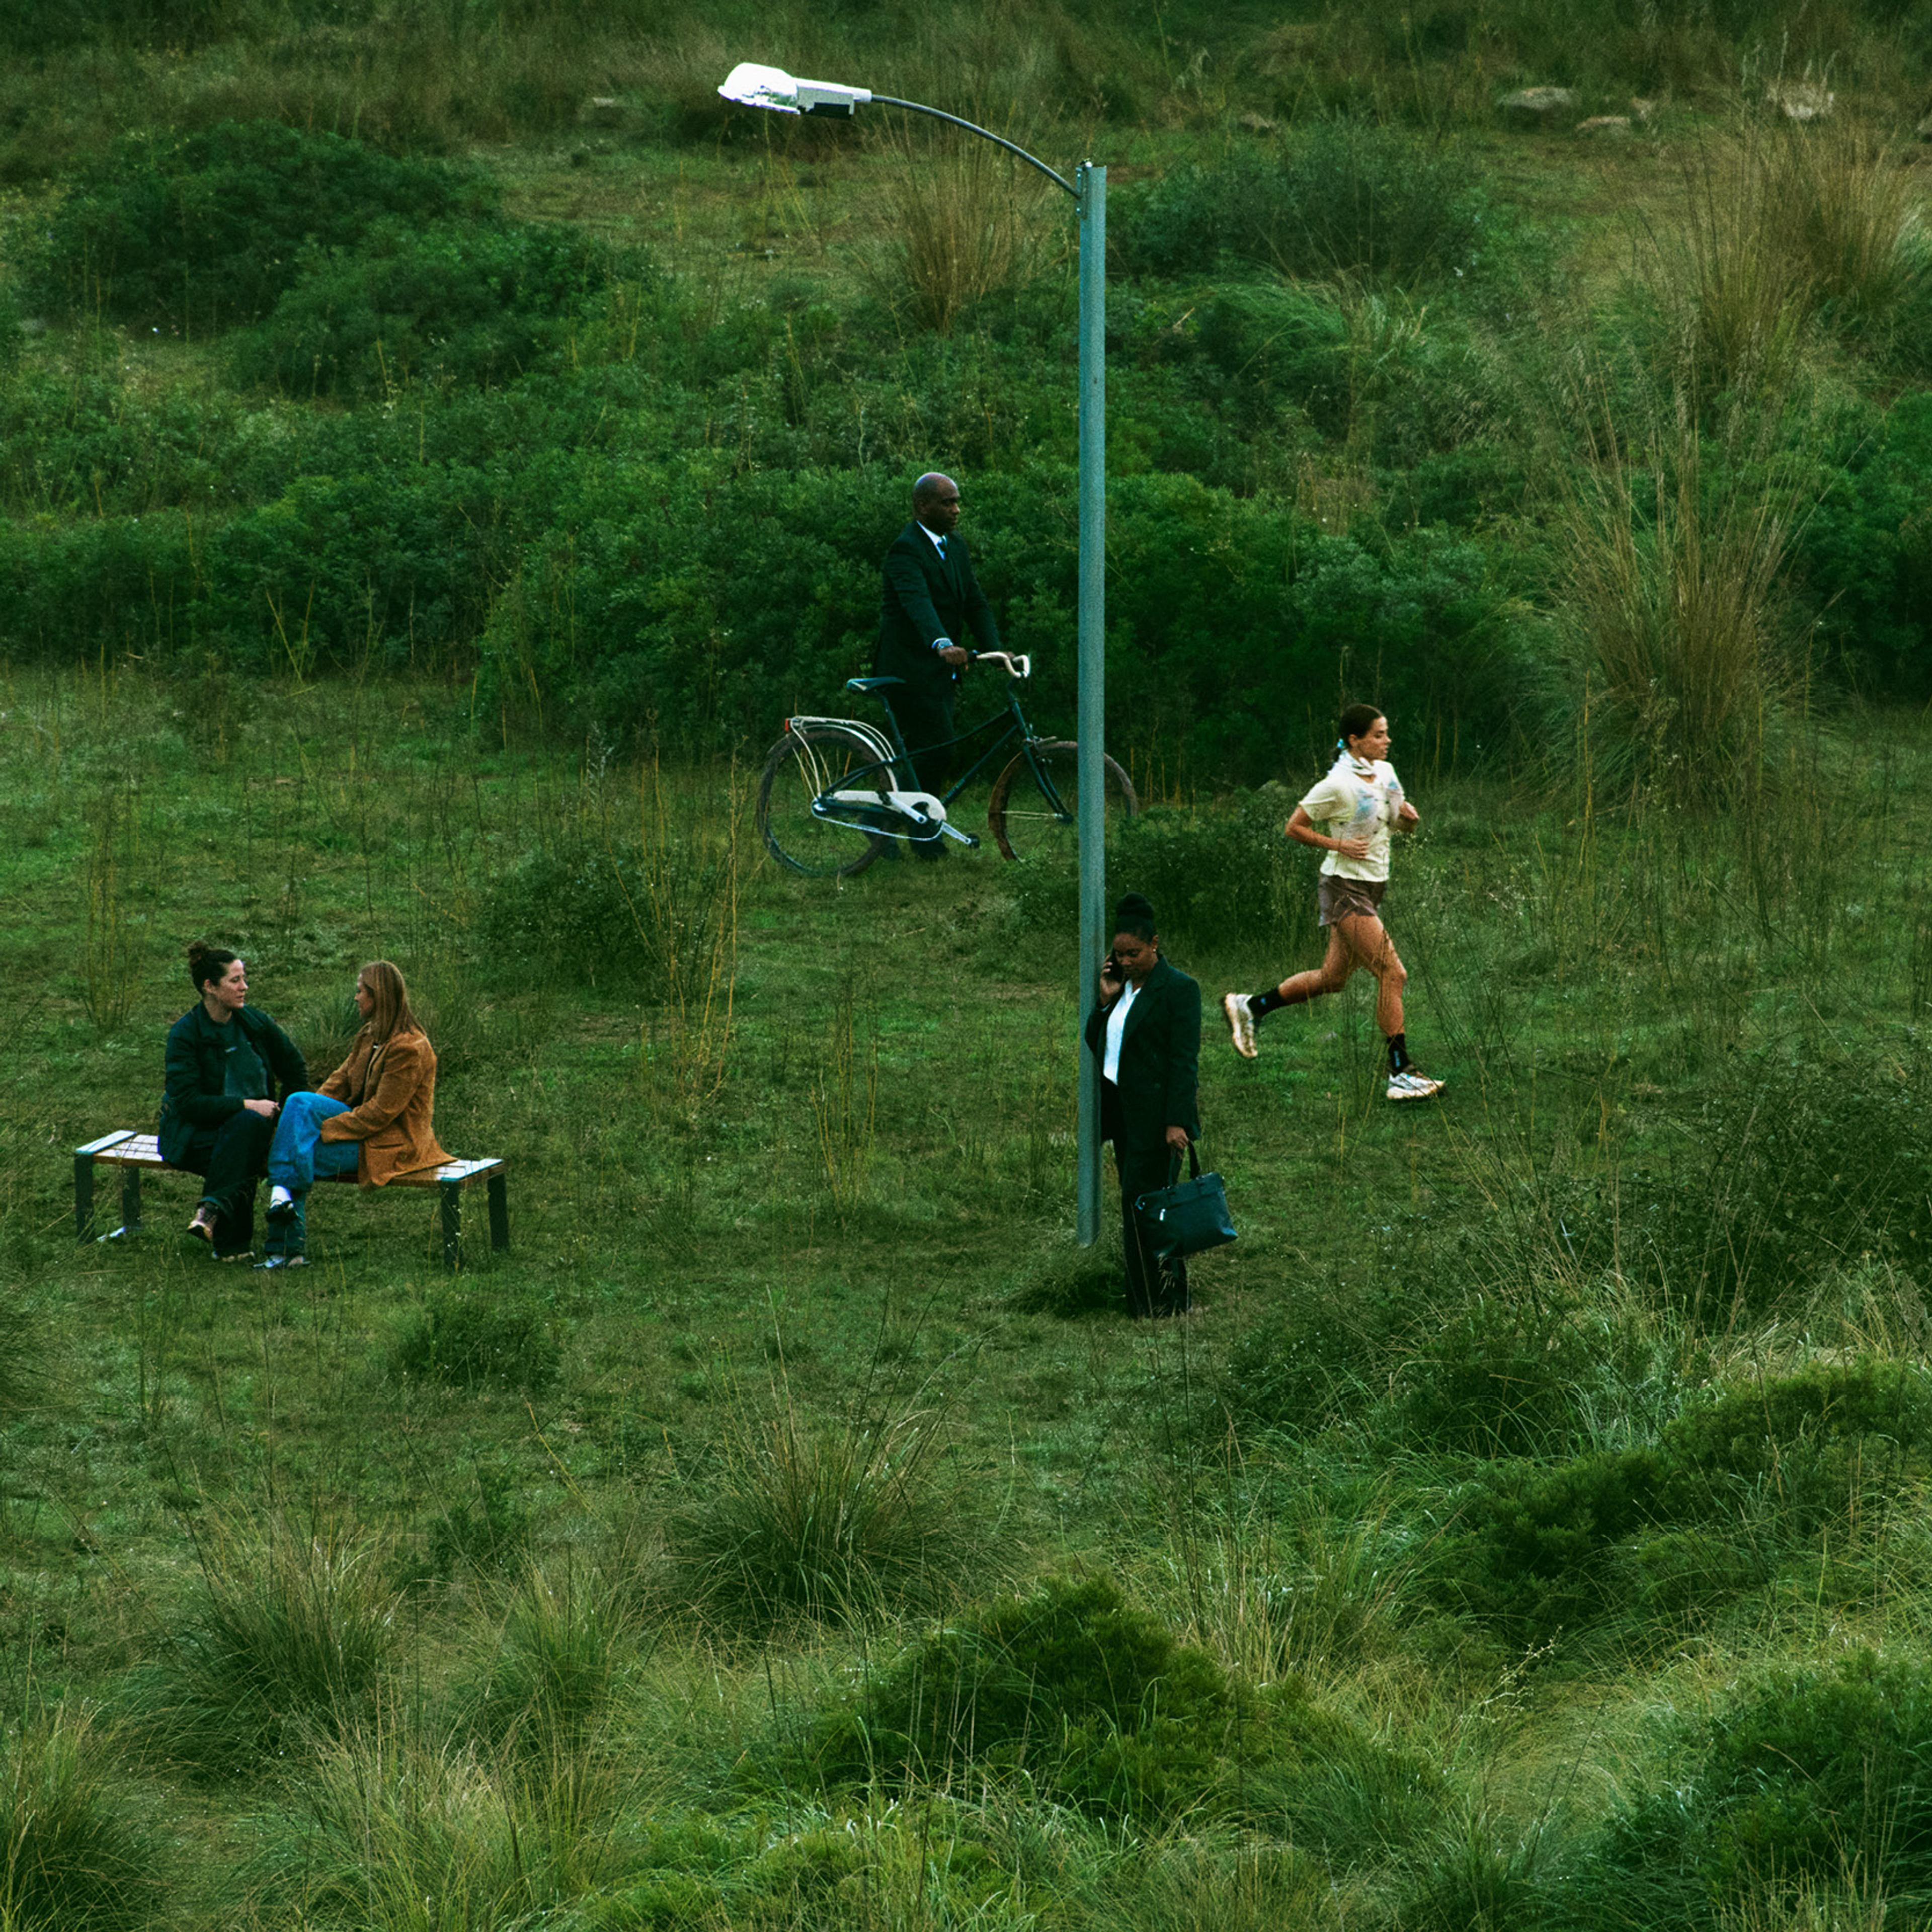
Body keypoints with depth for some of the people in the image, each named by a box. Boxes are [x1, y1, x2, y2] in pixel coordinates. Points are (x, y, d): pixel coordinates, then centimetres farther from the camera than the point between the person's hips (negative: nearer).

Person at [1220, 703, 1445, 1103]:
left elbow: (1400, 823, 21)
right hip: (1346, 887, -9)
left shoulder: (1385, 773, 7)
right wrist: (1338, 845, -19)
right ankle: (1401, 1073, -12)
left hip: (1372, 889, 9)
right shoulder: (1338, 785, -16)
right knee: (1392, 973, -14)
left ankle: (1249, 1007, 31)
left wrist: (1408, 816, -3)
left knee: (1333, 978, 15)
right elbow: (1294, 827, -9)